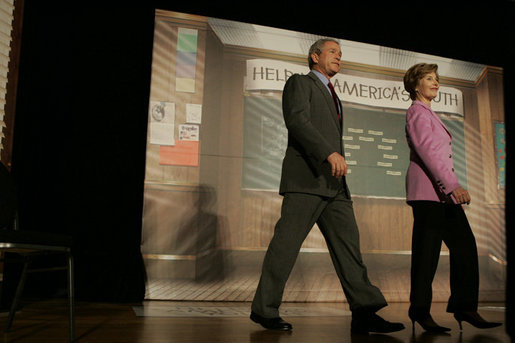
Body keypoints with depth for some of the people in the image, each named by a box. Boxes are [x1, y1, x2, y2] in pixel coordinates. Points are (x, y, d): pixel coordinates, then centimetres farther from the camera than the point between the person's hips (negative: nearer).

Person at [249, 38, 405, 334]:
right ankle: (264, 309, 1)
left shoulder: (333, 97, 32)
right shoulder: (300, 83, 6)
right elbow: (297, 120, -12)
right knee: (287, 243, -7)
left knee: (348, 242, -2)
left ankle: (364, 313, -4)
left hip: (334, 182, 8)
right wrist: (330, 153, -23)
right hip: (306, 178, -8)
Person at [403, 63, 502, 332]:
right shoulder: (417, 111, -4)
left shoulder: (428, 113, 26)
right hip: (428, 190, -10)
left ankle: (464, 306, 8)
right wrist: (452, 185, -26)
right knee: (427, 251, -6)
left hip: (442, 190, 10)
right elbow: (426, 150, -17)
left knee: (464, 244, 4)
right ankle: (420, 311, 2)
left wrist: (451, 186, 20)